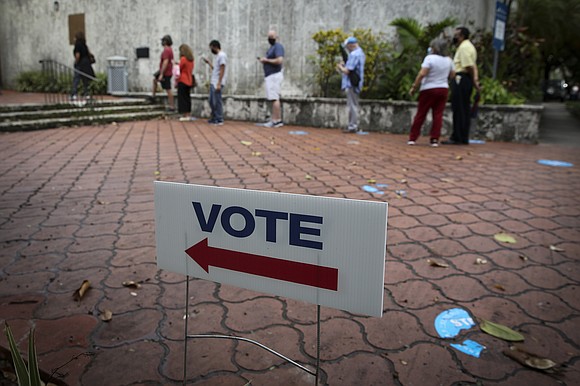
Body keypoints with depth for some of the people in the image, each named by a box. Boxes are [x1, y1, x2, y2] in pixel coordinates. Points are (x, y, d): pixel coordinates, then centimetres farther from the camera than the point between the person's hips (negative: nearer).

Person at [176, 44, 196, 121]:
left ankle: (184, 115, -4)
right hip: (189, 81, 7)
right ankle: (188, 115, 14)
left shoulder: (183, 59, -12)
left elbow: (179, 69, -8)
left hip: (182, 81, -7)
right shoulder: (191, 60, 9)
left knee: (182, 98, -2)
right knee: (187, 97, 12)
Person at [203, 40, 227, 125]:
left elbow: (222, 70, -17)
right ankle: (214, 118, 21)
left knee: (217, 101, -6)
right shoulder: (216, 56, 19)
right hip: (212, 82, 10)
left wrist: (219, 84, -21)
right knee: (212, 101, 12)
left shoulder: (222, 55, -11)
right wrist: (208, 63, 17)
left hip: (217, 83, -9)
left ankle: (219, 120, 0)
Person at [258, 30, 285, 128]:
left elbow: (279, 60, -22)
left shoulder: (278, 47, -8)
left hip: (275, 76, -10)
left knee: (274, 98, -12)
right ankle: (274, 120, 9)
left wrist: (266, 60, -13)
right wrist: (263, 60, 10)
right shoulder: (271, 47, 22)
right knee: (274, 99, 8)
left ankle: (278, 120, -10)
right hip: (270, 76, 10)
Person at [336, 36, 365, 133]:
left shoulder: (354, 54, -16)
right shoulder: (360, 53, 16)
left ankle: (352, 126, -4)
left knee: (352, 105, -7)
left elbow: (347, 71, -19)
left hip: (351, 84, -10)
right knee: (354, 105, 15)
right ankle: (354, 125, 21)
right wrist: (343, 66, 13)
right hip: (356, 84, 10)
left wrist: (340, 67, -1)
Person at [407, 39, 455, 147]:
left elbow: (422, 74, -19)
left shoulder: (430, 58, -11)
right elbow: (452, 75, 12)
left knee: (420, 114, 3)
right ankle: (435, 140, -1)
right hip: (443, 89, 4)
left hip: (428, 89, -4)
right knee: (438, 115, 3)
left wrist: (414, 87, -13)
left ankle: (412, 138, 6)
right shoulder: (448, 60, 7)